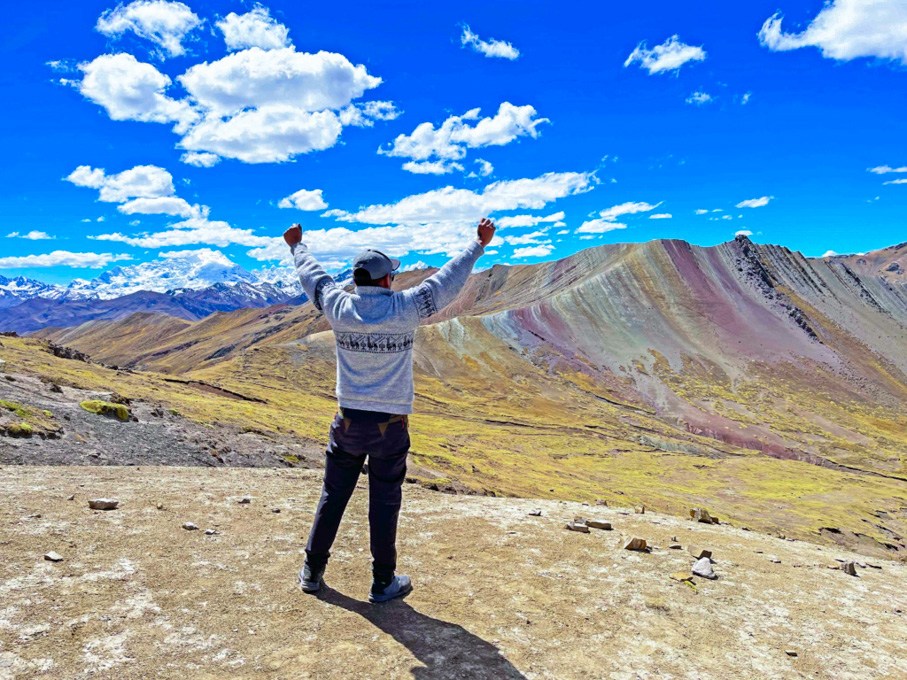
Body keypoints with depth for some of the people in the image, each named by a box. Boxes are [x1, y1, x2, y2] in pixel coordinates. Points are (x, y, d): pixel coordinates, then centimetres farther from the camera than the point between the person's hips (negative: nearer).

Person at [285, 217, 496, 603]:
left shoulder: (339, 308, -4)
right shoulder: (404, 309, -12)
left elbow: (313, 276, 14)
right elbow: (449, 280, -3)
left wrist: (297, 246, 34)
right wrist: (479, 243, 9)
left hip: (348, 422, 3)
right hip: (390, 426, -3)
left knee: (333, 496, 15)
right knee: (384, 504, 7)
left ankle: (313, 572, 28)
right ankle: (383, 583, 20)